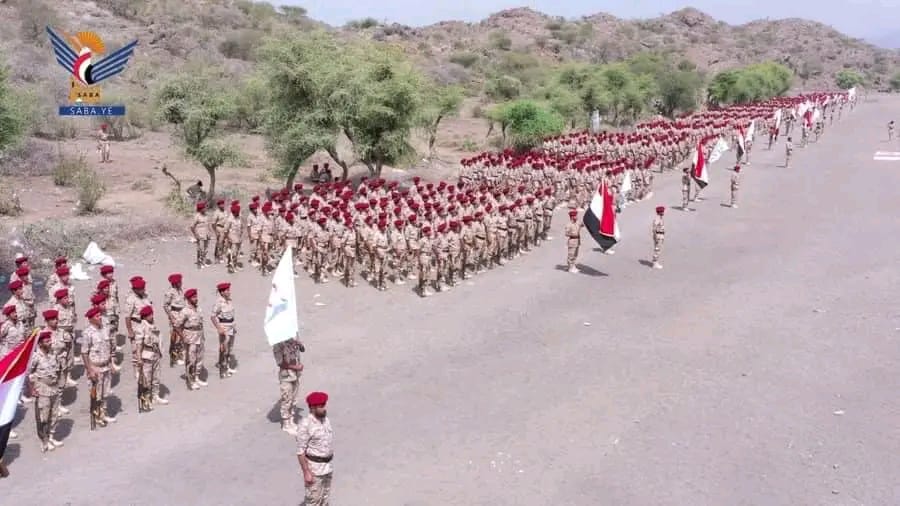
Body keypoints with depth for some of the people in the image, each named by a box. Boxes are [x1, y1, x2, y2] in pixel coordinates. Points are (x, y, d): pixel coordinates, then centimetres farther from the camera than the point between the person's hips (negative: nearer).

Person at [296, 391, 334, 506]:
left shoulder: (325, 419, 1)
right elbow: (300, 451, -20)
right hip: (314, 467, -7)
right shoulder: (305, 424, -23)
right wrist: (306, 472, -20)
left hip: (327, 465, 8)